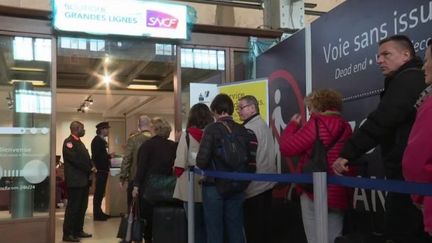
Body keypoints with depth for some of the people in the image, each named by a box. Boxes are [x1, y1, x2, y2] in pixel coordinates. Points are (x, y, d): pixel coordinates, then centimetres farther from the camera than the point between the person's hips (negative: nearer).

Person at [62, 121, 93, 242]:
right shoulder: (69, 142, -11)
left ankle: (78, 231, 21)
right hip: (75, 180, -9)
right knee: (73, 207, -5)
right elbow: (75, 159, -20)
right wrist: (89, 169, -13)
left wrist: (90, 169, 3)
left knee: (82, 207, 12)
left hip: (83, 180, 9)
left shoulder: (79, 142, 19)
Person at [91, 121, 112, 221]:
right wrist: (109, 156, -16)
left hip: (103, 170, 10)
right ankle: (97, 214, 2)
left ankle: (98, 212, 21)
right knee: (99, 192, -4)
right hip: (100, 170, -10)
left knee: (100, 192, 14)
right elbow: (96, 156, -21)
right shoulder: (97, 140, -14)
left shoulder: (101, 140, 15)